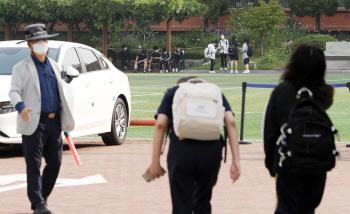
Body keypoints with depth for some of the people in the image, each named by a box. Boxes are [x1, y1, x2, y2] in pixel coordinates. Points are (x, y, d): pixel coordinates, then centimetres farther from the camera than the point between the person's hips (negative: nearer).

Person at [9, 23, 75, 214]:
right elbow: (14, 92, -10)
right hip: (34, 123, -6)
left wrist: (66, 120, 19)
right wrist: (21, 107, -31)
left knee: (55, 162, 7)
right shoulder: (22, 67, -1)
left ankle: (42, 197, 21)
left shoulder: (54, 66, 17)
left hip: (54, 122, 6)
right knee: (34, 164, -6)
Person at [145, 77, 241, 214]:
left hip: (181, 150, -2)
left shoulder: (172, 92, 22)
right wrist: (236, 160, 2)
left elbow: (160, 125, 5)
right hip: (211, 151, 2)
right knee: (202, 203, 22)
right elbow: (231, 123, 8)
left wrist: (155, 162, 4)